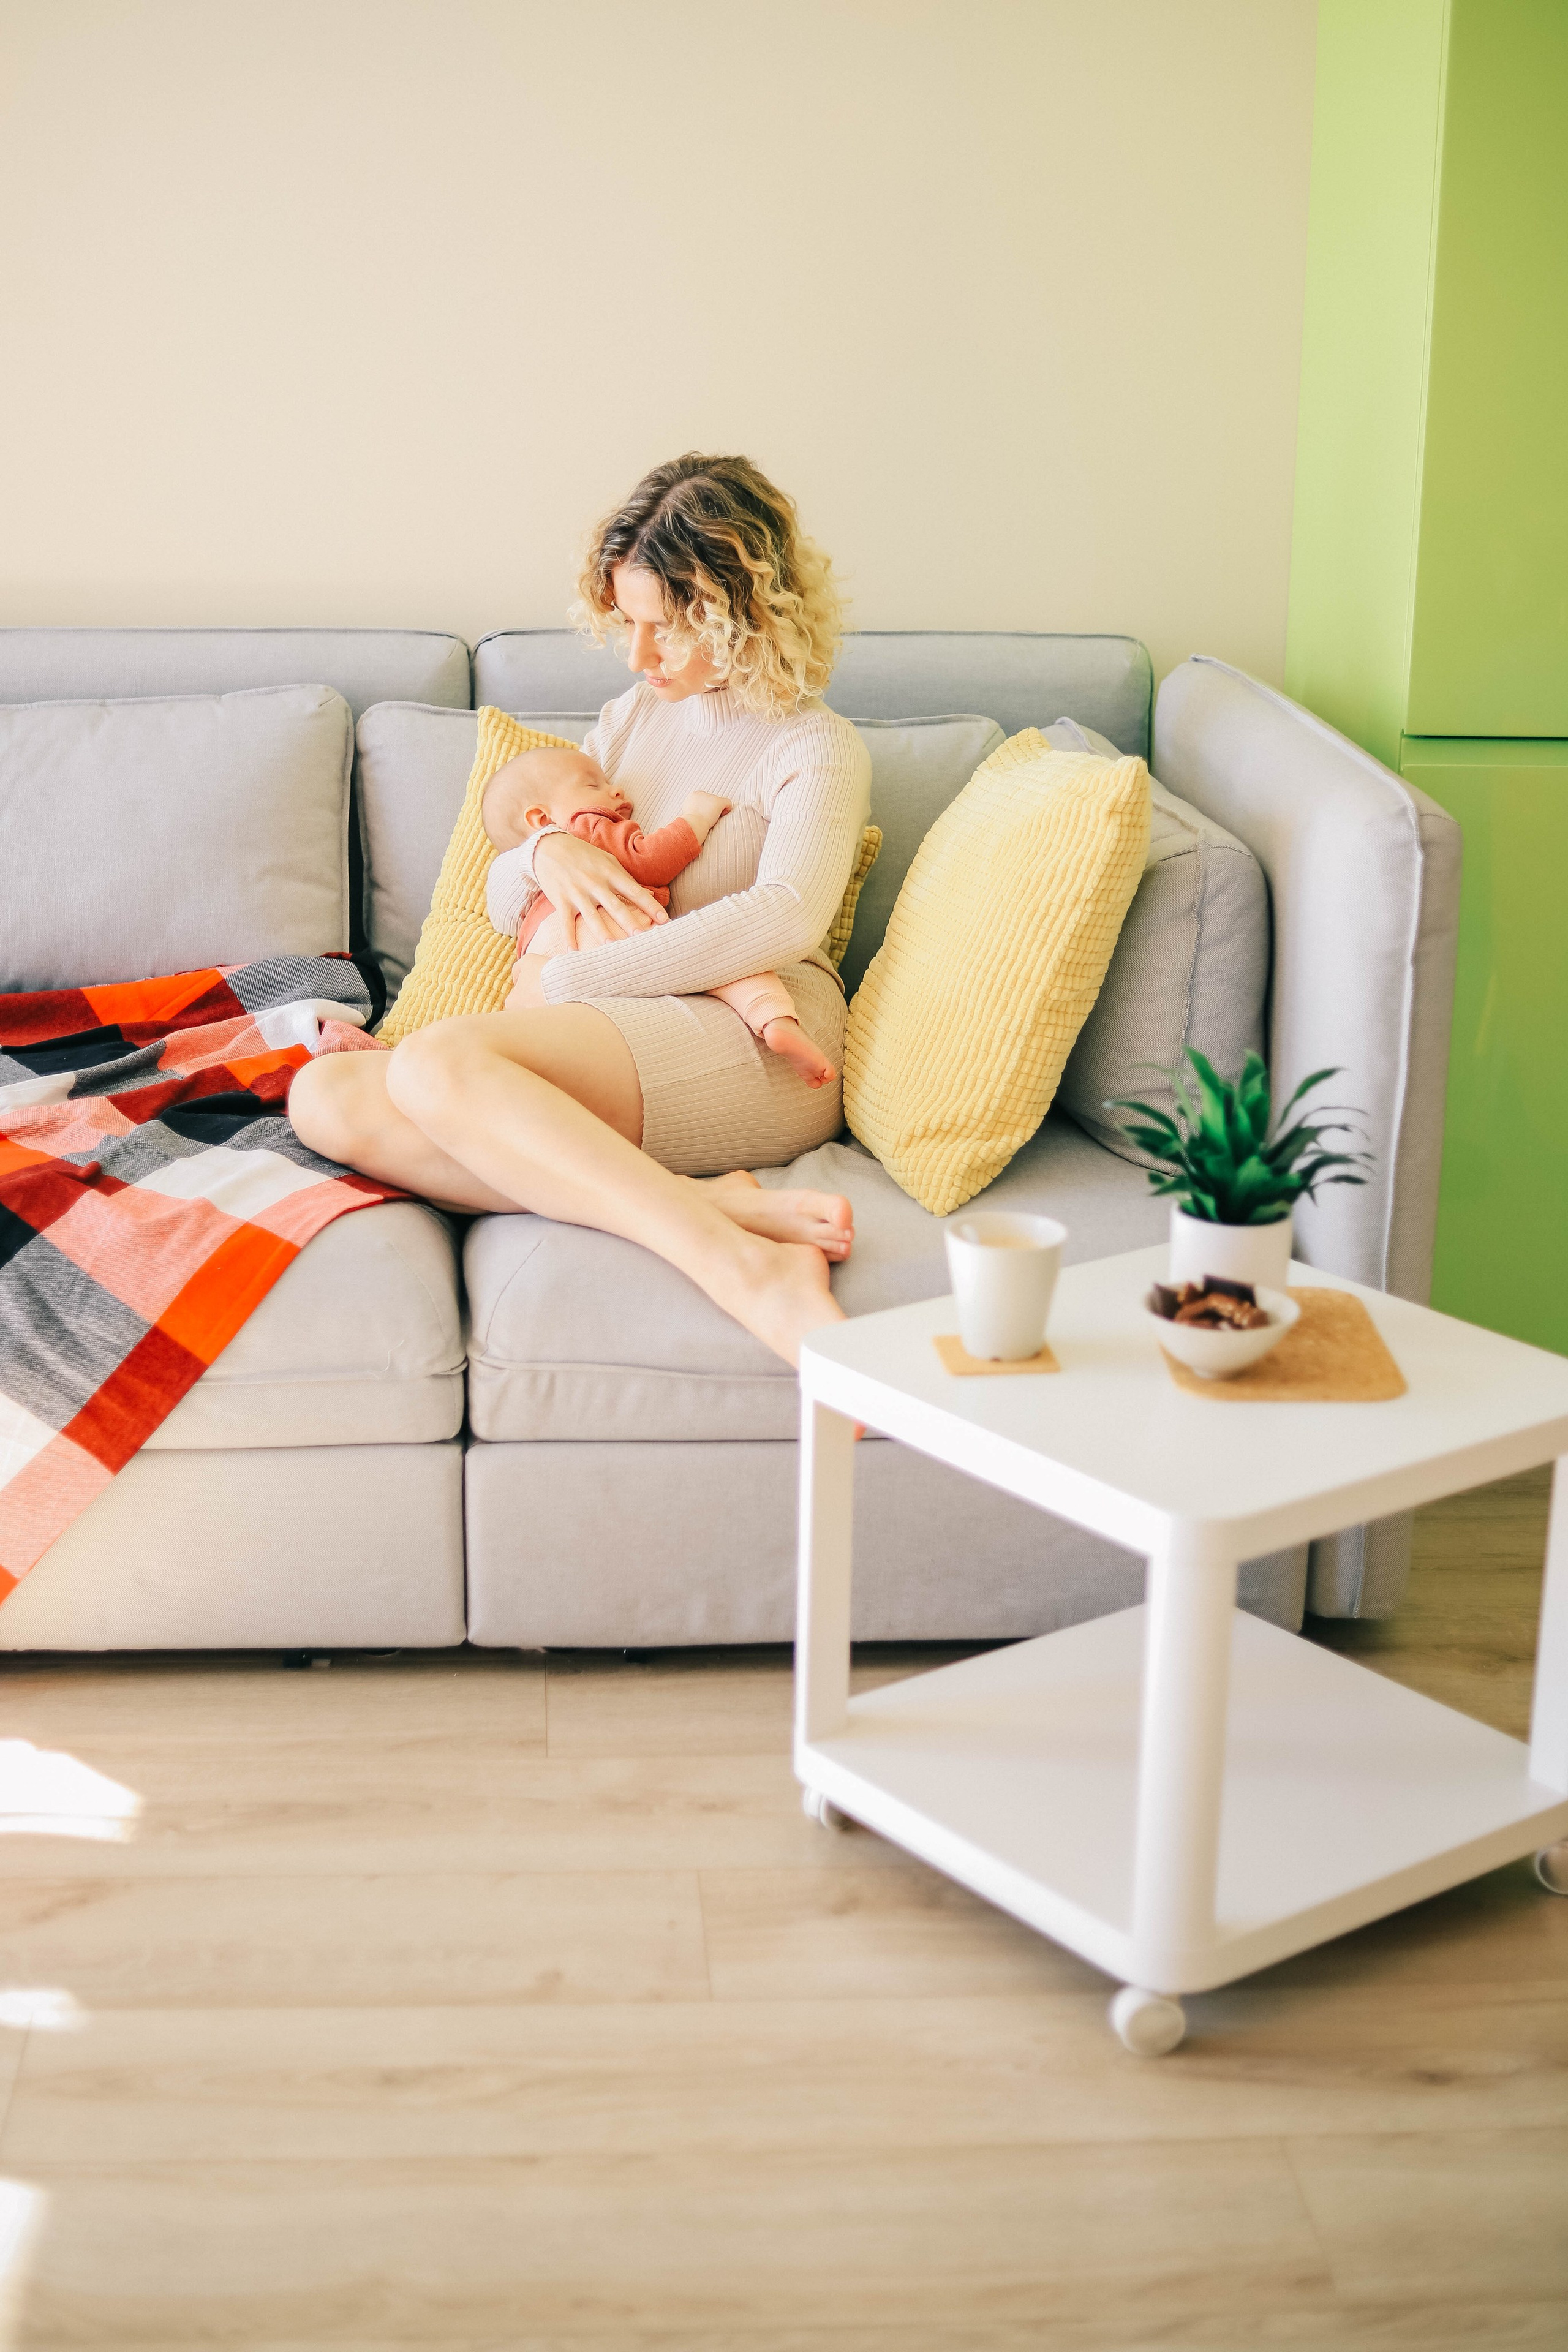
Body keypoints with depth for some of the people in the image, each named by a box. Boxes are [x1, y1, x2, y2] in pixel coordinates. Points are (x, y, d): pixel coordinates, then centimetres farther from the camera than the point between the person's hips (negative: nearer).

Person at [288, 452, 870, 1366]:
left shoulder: (819, 750, 3)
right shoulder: (631, 718, 24)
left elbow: (784, 921, -17)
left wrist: (564, 981, -17)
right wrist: (546, 851, -1)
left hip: (756, 1039, -7)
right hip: (621, 1040, 8)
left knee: (438, 1062, -33)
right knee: (328, 1098, -19)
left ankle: (743, 1265, -43)